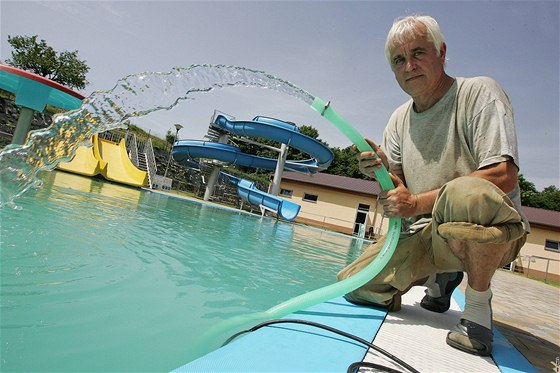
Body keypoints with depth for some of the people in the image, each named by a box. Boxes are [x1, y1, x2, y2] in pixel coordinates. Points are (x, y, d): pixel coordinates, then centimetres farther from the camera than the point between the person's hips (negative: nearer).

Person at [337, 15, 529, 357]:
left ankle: (478, 306, -13)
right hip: (426, 235, 6)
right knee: (354, 286, -3)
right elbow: (399, 190, 7)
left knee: (466, 193, -40)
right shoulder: (399, 119, 9)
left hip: (495, 234, -5)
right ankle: (441, 277, 20)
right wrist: (382, 171, -17)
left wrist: (418, 203, -22)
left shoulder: (479, 93, -10)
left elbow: (504, 176, -22)